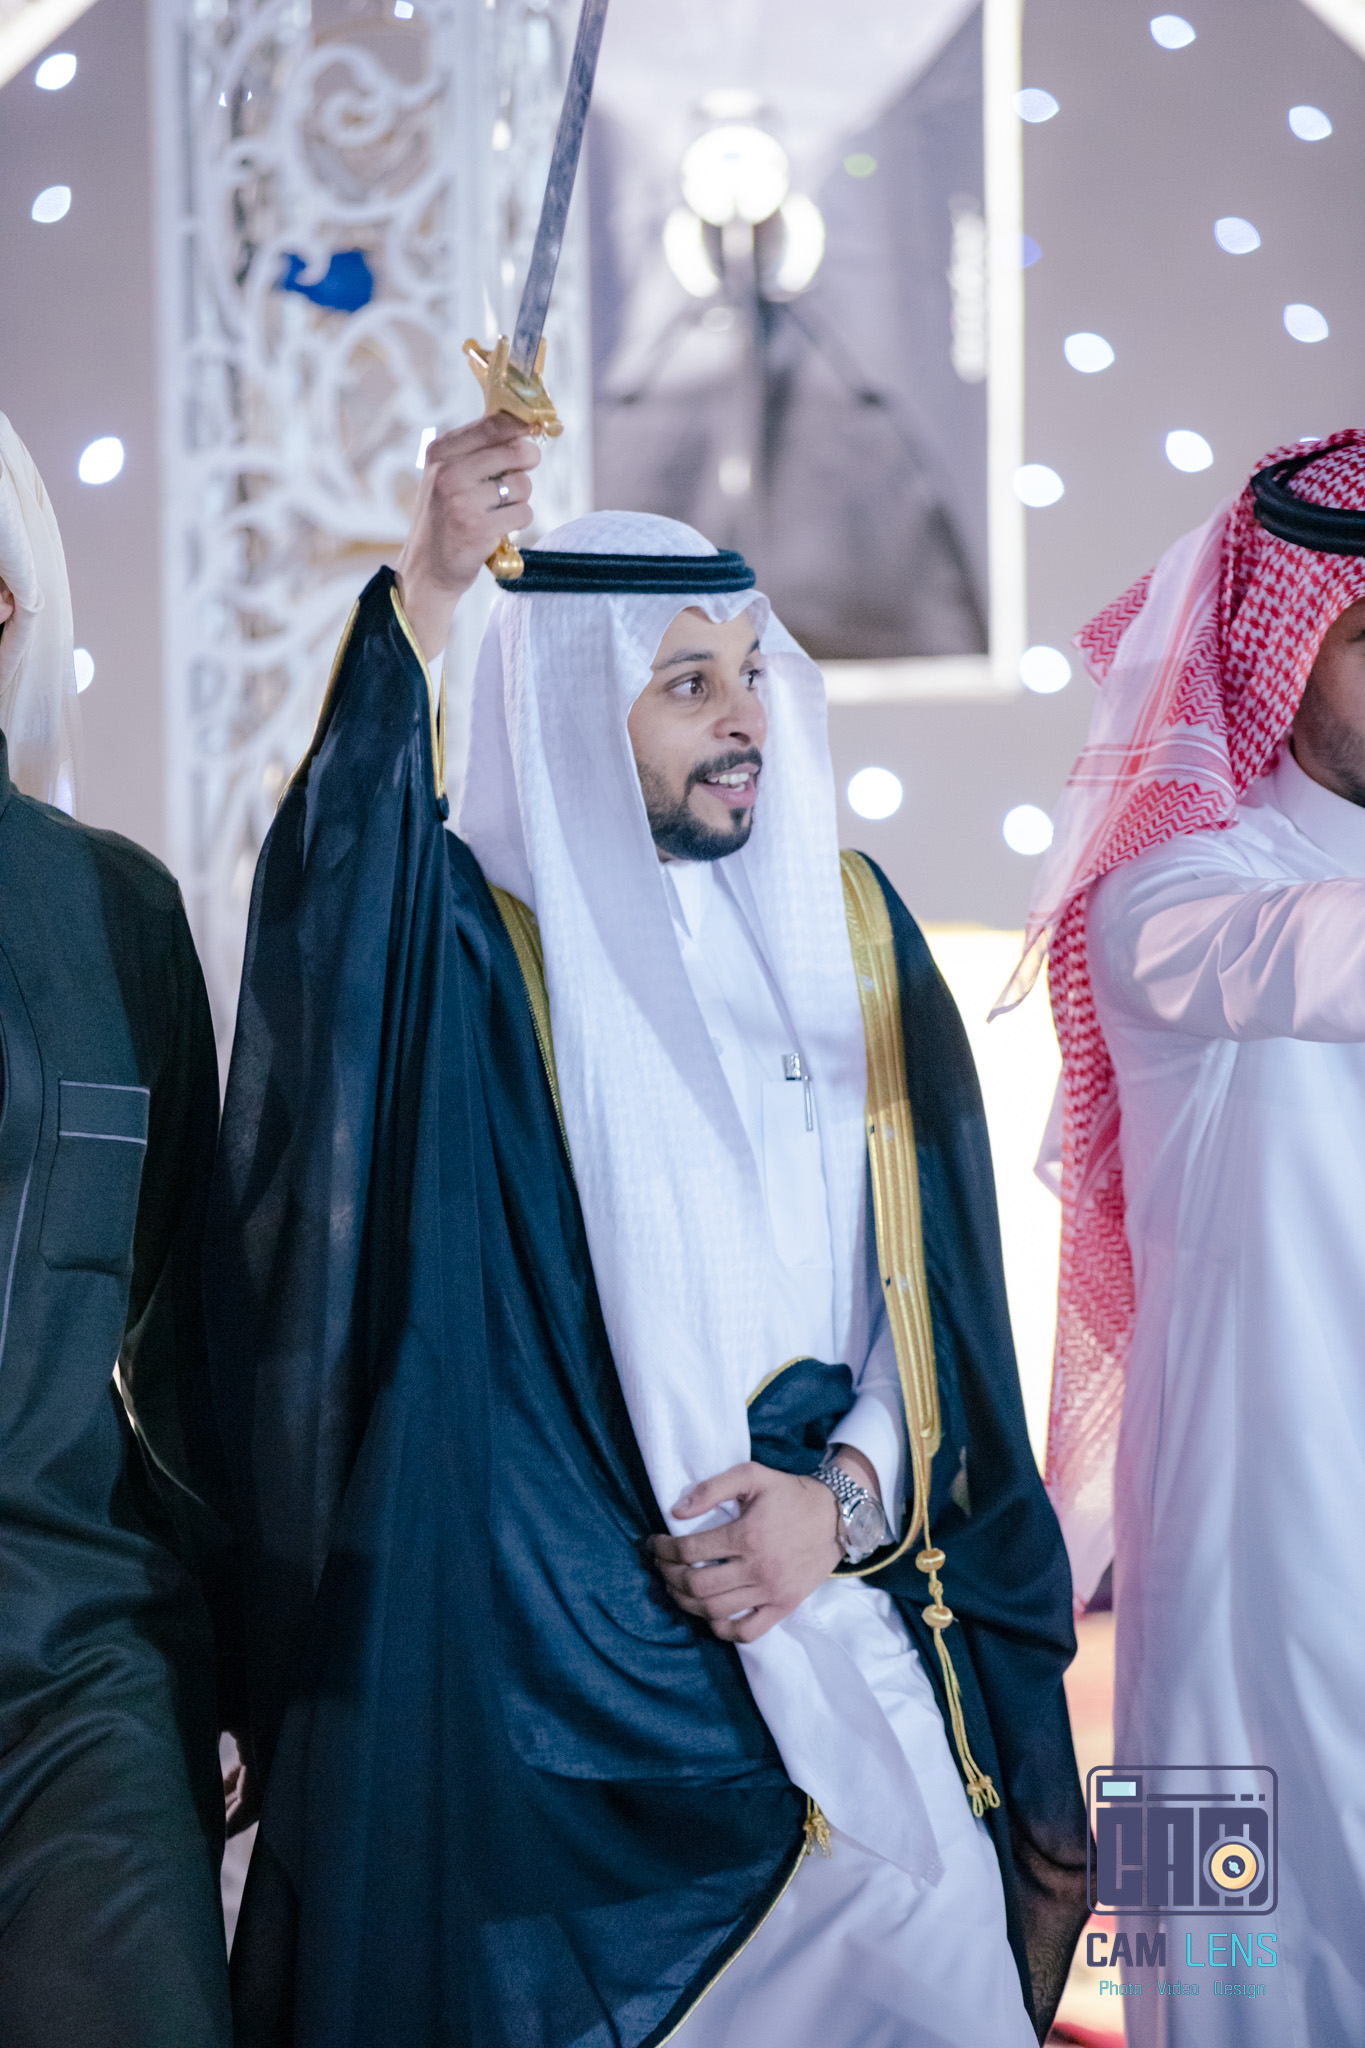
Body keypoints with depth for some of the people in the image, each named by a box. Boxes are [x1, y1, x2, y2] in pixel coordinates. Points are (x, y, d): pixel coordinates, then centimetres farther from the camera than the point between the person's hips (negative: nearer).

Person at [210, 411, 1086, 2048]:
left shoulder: (845, 928, 8)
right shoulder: (470, 954, -3)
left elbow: (934, 1285, 7)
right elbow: (329, 897, -28)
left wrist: (849, 1496, -7)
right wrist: (421, 607, -38)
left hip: (843, 1597, 4)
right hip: (549, 1659, -4)